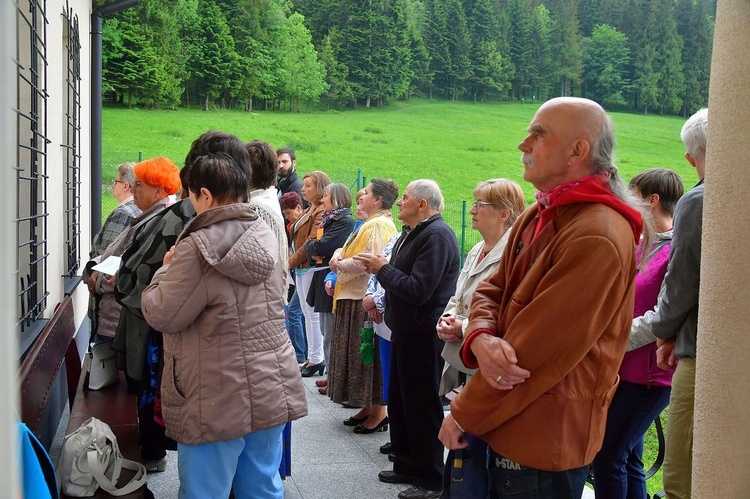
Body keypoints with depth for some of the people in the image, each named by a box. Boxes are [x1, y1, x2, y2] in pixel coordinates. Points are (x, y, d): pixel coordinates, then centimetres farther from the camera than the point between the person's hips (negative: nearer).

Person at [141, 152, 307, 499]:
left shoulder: (197, 248, -18)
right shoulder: (266, 237, 6)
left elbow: (161, 316, -13)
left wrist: (167, 269, 5)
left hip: (218, 405, -7)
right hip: (272, 394, 7)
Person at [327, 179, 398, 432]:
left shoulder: (378, 226, -16)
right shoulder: (369, 224, 17)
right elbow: (348, 249, 19)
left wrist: (341, 265, -11)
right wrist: (339, 257, -4)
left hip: (366, 300, -10)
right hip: (356, 298, 10)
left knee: (369, 354, -3)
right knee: (361, 354, 14)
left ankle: (379, 413, 6)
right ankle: (368, 408, 22)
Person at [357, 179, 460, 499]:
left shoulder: (436, 236, -20)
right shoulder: (412, 233, 13)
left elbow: (417, 290, -26)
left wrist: (383, 269, -15)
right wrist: (382, 269, 3)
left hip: (424, 337, -10)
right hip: (406, 332, 10)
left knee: (423, 409, 1)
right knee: (399, 403, 19)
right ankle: (406, 467, 33)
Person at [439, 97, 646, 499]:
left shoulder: (596, 237, -22)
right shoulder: (539, 216, 10)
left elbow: (537, 349, -23)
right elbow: (491, 291, 9)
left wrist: (463, 415, -12)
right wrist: (481, 339, -15)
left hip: (542, 441, -8)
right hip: (508, 426, 8)